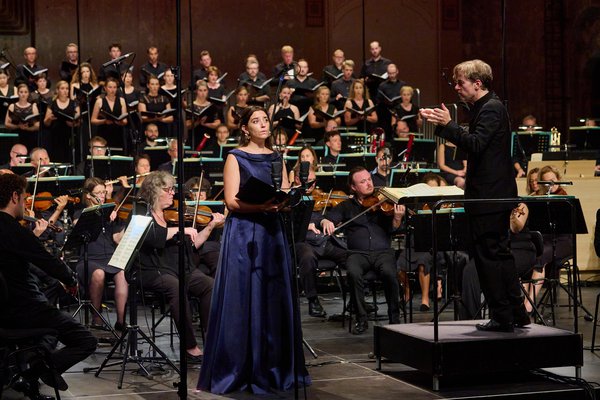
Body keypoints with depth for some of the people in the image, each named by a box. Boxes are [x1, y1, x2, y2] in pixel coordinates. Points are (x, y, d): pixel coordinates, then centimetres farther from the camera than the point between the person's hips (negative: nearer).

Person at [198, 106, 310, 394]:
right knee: (242, 301, -6)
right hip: (243, 235, -5)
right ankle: (236, 370, -1)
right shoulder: (236, 157, -1)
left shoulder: (276, 157, 14)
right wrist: (263, 205, -24)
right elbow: (232, 201, -10)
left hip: (272, 233, 5)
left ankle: (273, 368, 11)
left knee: (274, 300, 4)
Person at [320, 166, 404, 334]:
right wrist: (326, 222, -15)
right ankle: (361, 319, -18)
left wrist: (397, 218, -19)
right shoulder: (347, 206, 16)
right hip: (358, 253, 1)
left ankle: (395, 318, -14)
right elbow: (327, 218, 9)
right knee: (353, 273, -33)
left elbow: (392, 229, 3)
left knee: (389, 272, -33)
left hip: (383, 251, 0)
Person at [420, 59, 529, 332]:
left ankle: (502, 317, -1)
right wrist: (440, 124, 11)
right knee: (499, 253, 15)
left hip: (489, 196, -10)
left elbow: (475, 144, -25)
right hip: (495, 194, 10)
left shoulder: (491, 109, -14)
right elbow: (473, 143, 18)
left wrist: (448, 124, -23)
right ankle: (516, 314, 21)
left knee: (489, 255, -6)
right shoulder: (486, 107, 17)